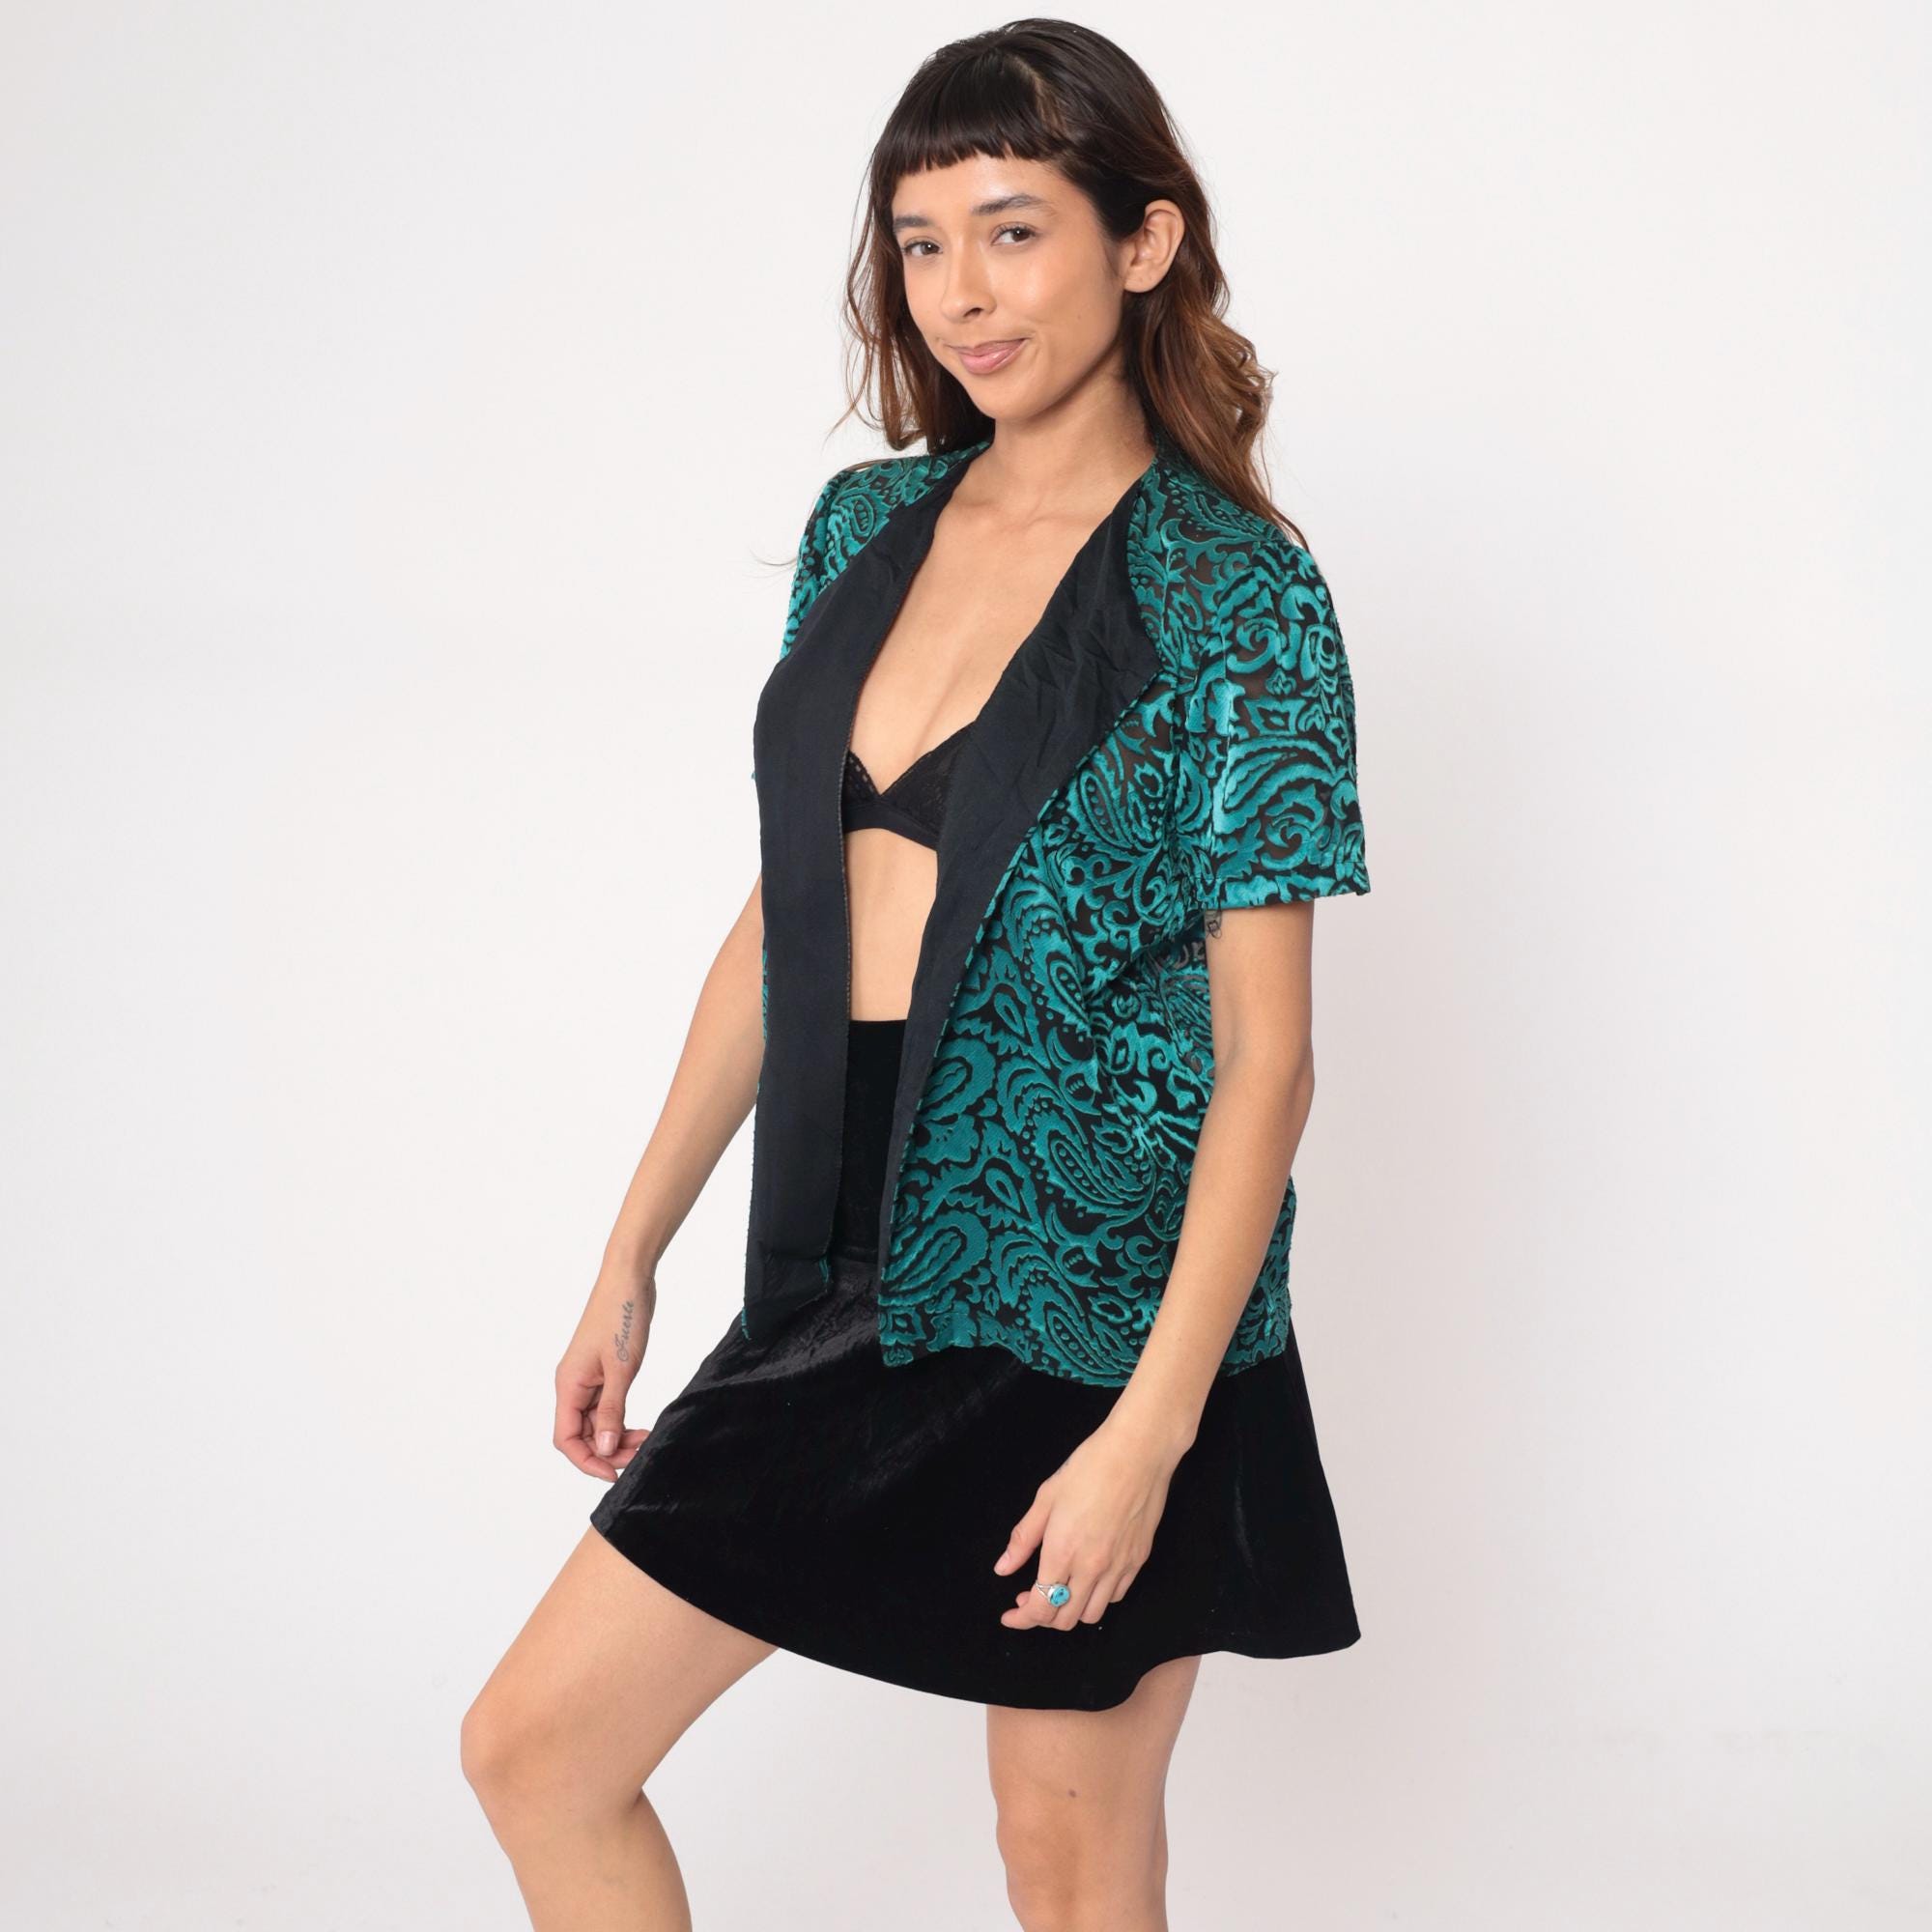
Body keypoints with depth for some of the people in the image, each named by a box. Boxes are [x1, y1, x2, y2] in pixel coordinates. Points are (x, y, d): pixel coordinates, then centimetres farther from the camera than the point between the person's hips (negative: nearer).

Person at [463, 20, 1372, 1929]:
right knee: (534, 1743, 7)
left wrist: (1152, 1427, -20)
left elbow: (1265, 1054, -13)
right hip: (853, 1276, 6)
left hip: (1093, 1313, -6)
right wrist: (630, 1261, 13)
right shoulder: (867, 525, 7)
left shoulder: (1234, 593, -11)